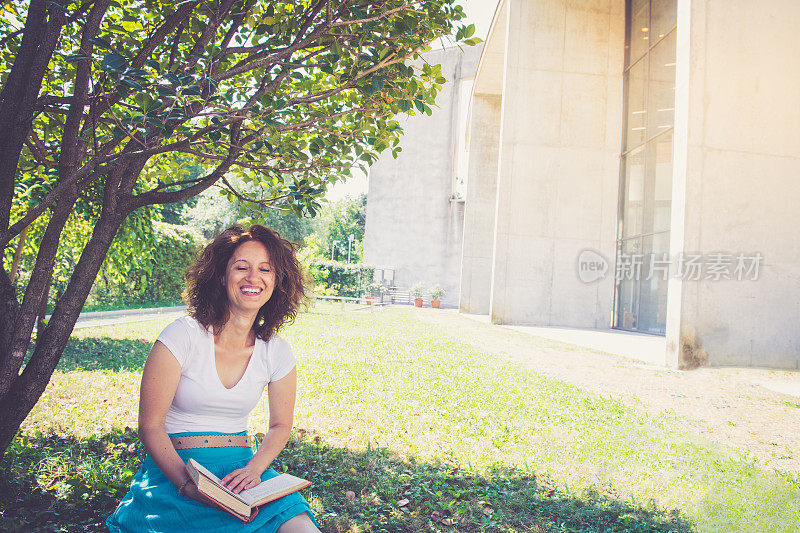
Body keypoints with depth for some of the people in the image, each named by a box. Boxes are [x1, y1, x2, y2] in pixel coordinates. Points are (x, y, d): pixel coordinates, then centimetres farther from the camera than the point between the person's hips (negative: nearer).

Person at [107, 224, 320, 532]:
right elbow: (150, 426, -8)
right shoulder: (183, 335, -11)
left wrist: (254, 469, -9)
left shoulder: (278, 353, -1)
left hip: (239, 469, 3)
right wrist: (187, 484, -22)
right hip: (173, 470, -2)